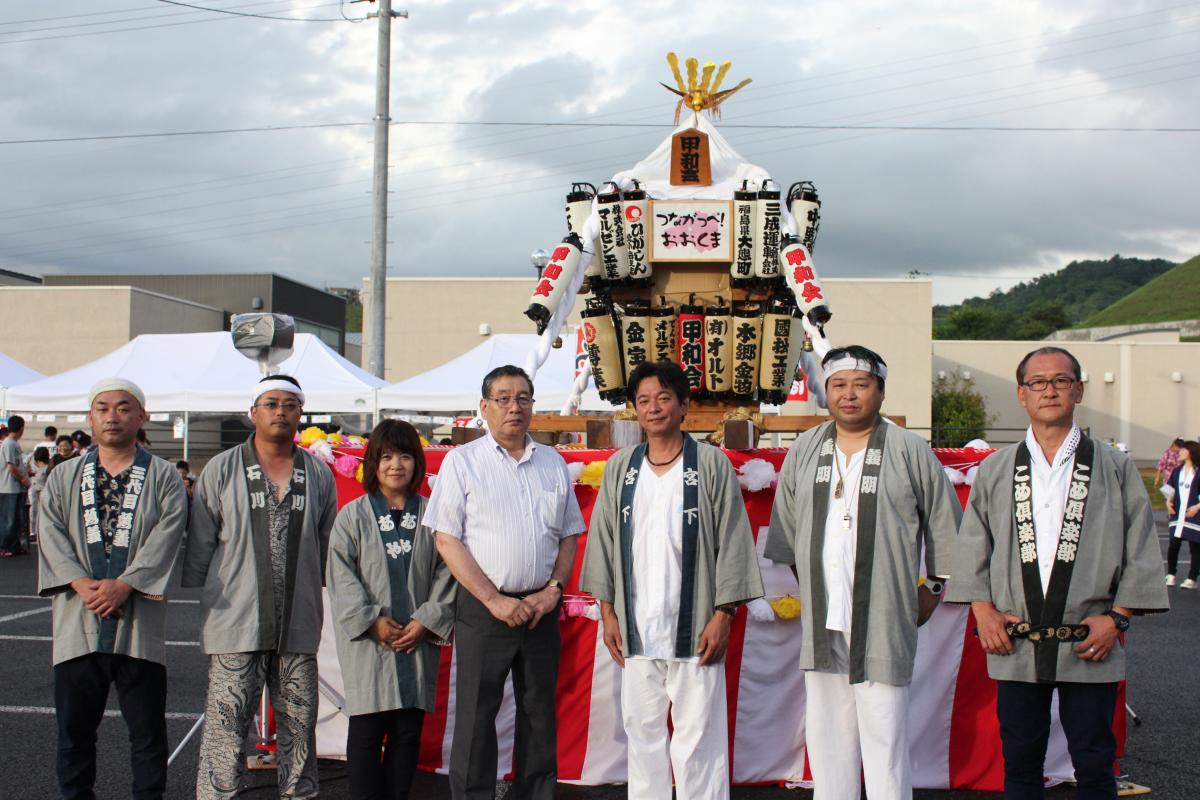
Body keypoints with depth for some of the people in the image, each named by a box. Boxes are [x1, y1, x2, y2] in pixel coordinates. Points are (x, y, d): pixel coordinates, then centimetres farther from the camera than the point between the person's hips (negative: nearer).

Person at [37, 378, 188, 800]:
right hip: (78, 622, 2)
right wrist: (82, 584, -14)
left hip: (139, 622, -2)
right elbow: (50, 533, 1)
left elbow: (165, 536, -6)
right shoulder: (63, 477, 12)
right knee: (74, 726, 10)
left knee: (147, 729, 4)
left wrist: (124, 584, -18)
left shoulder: (163, 477, 5)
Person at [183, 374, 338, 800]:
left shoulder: (319, 474, 10)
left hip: (299, 625, 3)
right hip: (235, 621, -2)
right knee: (227, 722, -3)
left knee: (299, 724, 11)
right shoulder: (221, 470, 4)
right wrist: (199, 600, 3)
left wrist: (330, 600, 14)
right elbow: (200, 541, 5)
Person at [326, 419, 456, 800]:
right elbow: (341, 575, -2)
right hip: (367, 640, -1)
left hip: (418, 640, 2)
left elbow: (446, 573, 3)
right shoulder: (353, 516, 3)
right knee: (367, 730, -1)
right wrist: (372, 620, -10)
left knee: (408, 732, 6)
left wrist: (427, 620, -7)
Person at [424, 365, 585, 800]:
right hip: (483, 609, -3)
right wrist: (495, 601, -12)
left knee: (540, 715, 9)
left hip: (542, 608, 3)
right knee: (476, 716, 0)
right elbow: (447, 540, -6)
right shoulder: (462, 461, -1)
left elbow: (569, 536, 14)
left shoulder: (553, 463, 11)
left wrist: (552, 590, -3)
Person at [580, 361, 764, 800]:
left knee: (698, 734, 0)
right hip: (637, 628, 4)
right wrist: (608, 612, 6)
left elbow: (732, 542, -3)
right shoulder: (620, 467, 8)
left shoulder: (712, 464, -2)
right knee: (642, 730, 10)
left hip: (694, 628, -3)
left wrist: (723, 615, -7)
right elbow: (603, 541, 11)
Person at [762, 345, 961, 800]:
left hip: (884, 621, -4)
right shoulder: (804, 451, 10)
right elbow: (786, 529, 20)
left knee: (885, 734, -4)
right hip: (822, 620, 4)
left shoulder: (910, 451, 0)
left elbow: (947, 529, 6)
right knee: (826, 732, 10)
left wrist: (931, 592, 6)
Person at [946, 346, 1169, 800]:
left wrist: (1117, 617, -6)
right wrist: (983, 609, -2)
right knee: (1020, 764, 10)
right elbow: (972, 547, 10)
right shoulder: (993, 471, 9)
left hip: (1089, 646, -1)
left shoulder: (1114, 468, 4)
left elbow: (1140, 551, 3)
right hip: (1015, 644, 2)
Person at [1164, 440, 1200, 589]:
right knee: (1173, 545, 4)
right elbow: (1170, 488, 20)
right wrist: (1169, 501, 3)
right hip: (1177, 515, 5)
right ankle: (1171, 575, 15)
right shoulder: (1177, 471, 12)